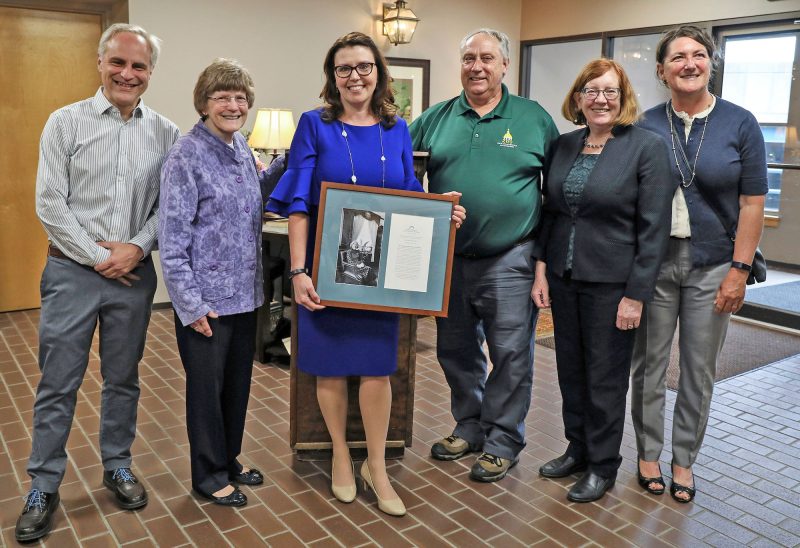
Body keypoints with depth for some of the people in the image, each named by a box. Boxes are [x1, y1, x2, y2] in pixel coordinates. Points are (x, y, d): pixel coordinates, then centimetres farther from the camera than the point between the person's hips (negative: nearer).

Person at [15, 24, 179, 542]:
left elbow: (168, 204, 3)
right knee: (58, 385, 5)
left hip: (134, 273, 2)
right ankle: (44, 487, 20)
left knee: (123, 379, 14)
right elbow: (50, 202, -6)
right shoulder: (66, 122, -2)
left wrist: (137, 247, -12)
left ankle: (118, 466, 32)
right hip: (73, 271, -2)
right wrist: (97, 255, -11)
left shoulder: (166, 134, 3)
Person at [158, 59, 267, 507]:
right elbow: (173, 238, -15)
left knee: (239, 381, 17)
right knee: (207, 385, 8)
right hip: (207, 298, -7)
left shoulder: (243, 149, 8)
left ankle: (229, 460, 36)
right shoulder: (187, 156, -13)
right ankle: (210, 475, 26)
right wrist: (192, 304, -17)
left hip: (246, 293, 7)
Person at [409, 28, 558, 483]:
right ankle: (469, 427, 33)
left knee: (510, 355, 3)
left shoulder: (534, 118, 2)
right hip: (449, 259, 4)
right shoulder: (437, 118, 7)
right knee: (456, 350, 14)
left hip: (509, 260, -3)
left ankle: (502, 442, 20)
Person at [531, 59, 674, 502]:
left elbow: (654, 228, -11)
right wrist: (541, 269, 3)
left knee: (605, 378, 6)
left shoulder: (647, 147, -8)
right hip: (564, 279, 5)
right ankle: (577, 449, 34)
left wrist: (636, 295, -14)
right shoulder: (563, 146, 7)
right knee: (570, 370, 15)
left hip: (612, 283, -5)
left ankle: (602, 466, 25)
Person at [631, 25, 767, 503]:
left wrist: (739, 271, -7)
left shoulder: (740, 123, -1)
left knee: (700, 370, 9)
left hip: (712, 266, 0)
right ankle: (649, 453, 26)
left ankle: (684, 460, 27)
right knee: (649, 364, 8)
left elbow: (752, 203, -2)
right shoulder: (645, 127, 0)